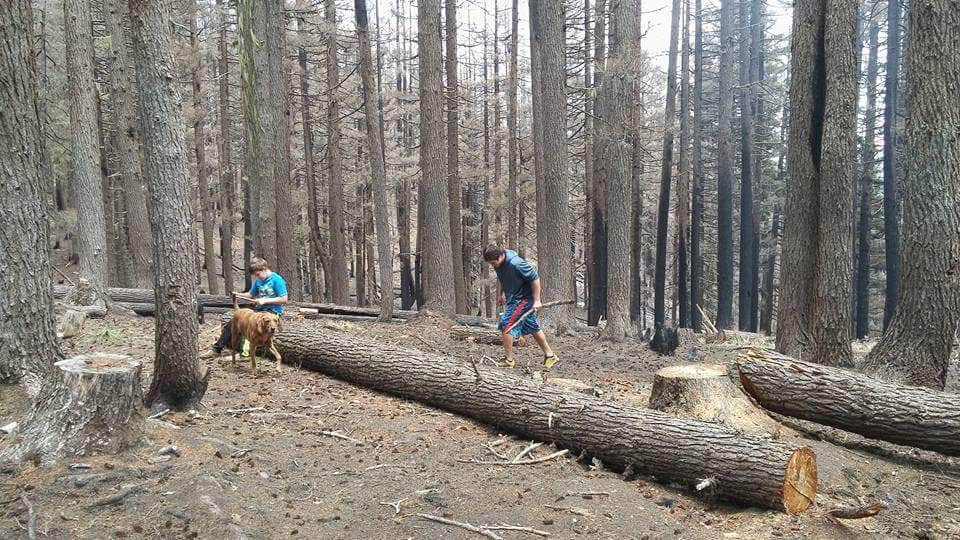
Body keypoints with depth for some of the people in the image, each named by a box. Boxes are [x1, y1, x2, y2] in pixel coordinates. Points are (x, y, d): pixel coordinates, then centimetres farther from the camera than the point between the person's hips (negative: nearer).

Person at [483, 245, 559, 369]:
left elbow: (535, 278, -22)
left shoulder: (515, 263, -30)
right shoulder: (499, 263, -4)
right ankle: (550, 355, 29)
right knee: (532, 327, 16)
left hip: (523, 298, -9)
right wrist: (501, 295, 22)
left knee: (506, 325, -11)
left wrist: (536, 300, -20)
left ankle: (508, 360, 1)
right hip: (513, 298, 9)